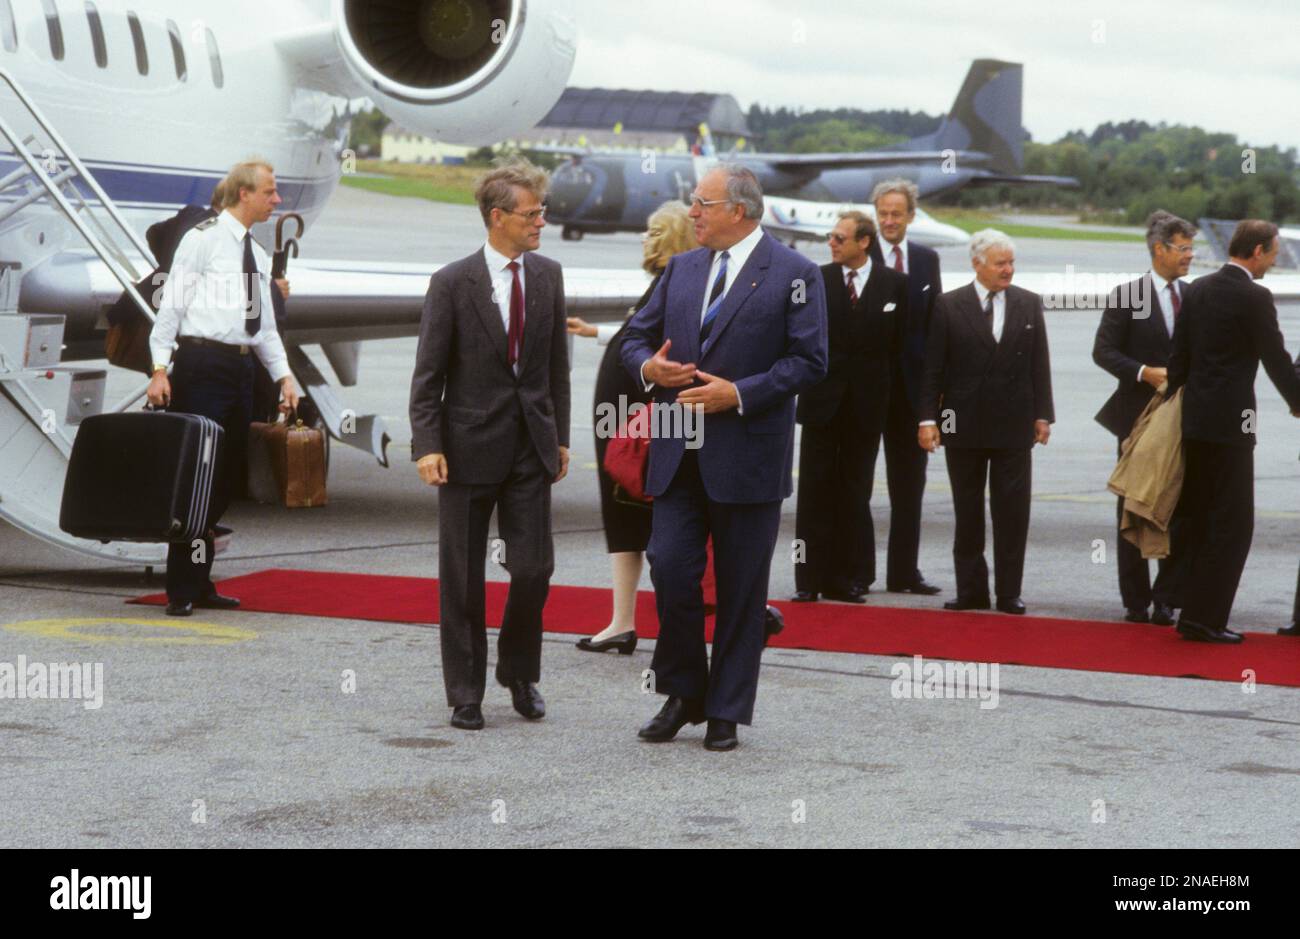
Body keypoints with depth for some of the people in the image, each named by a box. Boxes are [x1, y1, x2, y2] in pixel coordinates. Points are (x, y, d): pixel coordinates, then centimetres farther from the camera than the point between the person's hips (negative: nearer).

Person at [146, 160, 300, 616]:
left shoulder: (257, 254, 18)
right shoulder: (203, 239, -5)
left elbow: (265, 325, 21)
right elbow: (173, 304, -9)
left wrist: (284, 375, 10)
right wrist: (160, 368, -17)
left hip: (240, 365, 8)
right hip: (203, 361, -8)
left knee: (227, 474, 9)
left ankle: (200, 583, 16)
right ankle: (182, 590, -4)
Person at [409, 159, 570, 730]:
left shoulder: (548, 276, 5)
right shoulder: (453, 283, -8)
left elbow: (557, 363, 12)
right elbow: (428, 374, -7)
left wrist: (560, 435, 10)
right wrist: (427, 445, -14)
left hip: (531, 446, 3)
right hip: (470, 446, -3)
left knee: (533, 568, 0)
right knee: (463, 578, 5)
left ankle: (519, 672, 22)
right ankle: (465, 693, 16)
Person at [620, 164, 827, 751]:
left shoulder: (793, 275, -4)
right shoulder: (681, 269, 13)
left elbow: (809, 361, -9)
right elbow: (637, 336, 18)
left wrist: (738, 393, -17)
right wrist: (648, 367, -6)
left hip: (746, 456, -4)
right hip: (679, 454, 4)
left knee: (741, 589, 3)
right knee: (670, 569, -3)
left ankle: (726, 712, 14)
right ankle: (682, 693, 15)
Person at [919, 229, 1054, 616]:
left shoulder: (1029, 304, 6)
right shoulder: (949, 306, 0)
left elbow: (1039, 365, 7)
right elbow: (933, 368, 0)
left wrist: (1042, 415, 2)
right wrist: (928, 418, -6)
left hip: (1014, 425, 1)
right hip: (964, 424, -1)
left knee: (1012, 511, 1)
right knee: (967, 511, 7)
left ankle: (1009, 592, 8)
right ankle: (971, 590, 14)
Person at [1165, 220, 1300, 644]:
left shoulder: (1196, 289, 9)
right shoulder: (1254, 298, -13)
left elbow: (1179, 355, 12)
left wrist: (1174, 401, 19)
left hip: (1194, 418, 8)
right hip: (1230, 421, -8)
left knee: (1201, 521, 14)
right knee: (1233, 523, -2)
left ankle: (1198, 613, 19)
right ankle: (1202, 619, -4)